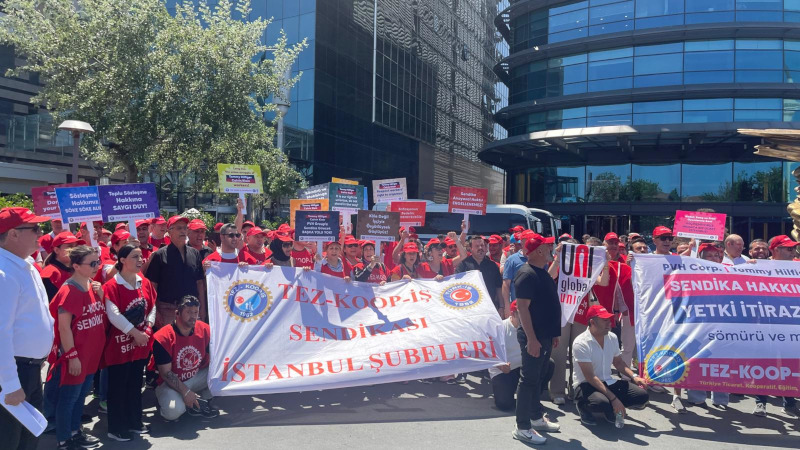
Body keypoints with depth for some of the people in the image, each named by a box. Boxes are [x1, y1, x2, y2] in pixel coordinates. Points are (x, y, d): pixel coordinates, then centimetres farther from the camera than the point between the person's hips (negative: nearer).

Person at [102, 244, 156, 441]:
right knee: (117, 387, 4)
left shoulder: (145, 283, 6)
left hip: (141, 343, 6)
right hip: (119, 344, -6)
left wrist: (148, 327, -4)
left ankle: (134, 422, 30)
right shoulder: (111, 286, -15)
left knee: (135, 385, 17)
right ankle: (115, 428, 16)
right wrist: (134, 332, -20)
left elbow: (152, 307, 11)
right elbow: (113, 315, -22)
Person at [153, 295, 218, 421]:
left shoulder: (204, 329, -7)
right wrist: (185, 392, -23)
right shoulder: (163, 337, -19)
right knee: (173, 411, -33)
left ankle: (203, 401, 2)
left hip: (197, 377, 5)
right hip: (171, 382, -5)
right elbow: (166, 373, -17)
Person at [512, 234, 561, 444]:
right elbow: (522, 307, -22)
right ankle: (522, 427, 3)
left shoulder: (542, 272, 13)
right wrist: (531, 338, -26)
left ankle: (536, 417, 30)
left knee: (538, 378, 18)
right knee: (529, 379, -4)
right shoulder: (527, 274, -18)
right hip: (534, 336, -9)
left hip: (545, 334, 9)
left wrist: (553, 333, 21)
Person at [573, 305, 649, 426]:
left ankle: (609, 409, 9)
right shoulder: (581, 343, -19)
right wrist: (613, 399, -27)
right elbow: (590, 377, -22)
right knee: (602, 403, -39)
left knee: (642, 396, -13)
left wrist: (634, 376, 0)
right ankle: (584, 406, -3)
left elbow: (618, 362, 20)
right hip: (586, 385, -7)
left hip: (608, 382, 7)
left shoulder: (612, 338, 4)